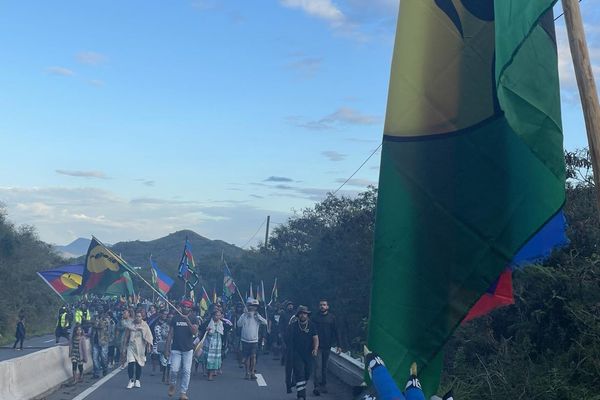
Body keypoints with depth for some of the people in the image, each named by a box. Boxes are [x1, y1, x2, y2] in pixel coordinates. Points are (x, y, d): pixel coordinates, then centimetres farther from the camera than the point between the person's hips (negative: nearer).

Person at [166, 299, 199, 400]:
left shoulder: (193, 319, 3)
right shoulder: (175, 318, 6)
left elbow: (195, 332, -12)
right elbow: (170, 334, 7)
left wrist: (187, 320, -23)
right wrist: (167, 348, 4)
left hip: (188, 349, 0)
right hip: (176, 349, 0)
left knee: (186, 371, -3)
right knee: (174, 370, -7)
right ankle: (172, 385, 21)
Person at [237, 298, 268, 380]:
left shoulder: (257, 316, 3)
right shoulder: (244, 315, 2)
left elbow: (265, 322, -11)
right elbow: (239, 324, -10)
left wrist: (257, 315, -16)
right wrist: (245, 316, -17)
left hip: (254, 340, 0)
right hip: (245, 340, 0)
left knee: (253, 356, -8)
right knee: (247, 357, 6)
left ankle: (252, 372, 0)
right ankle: (247, 372, 16)